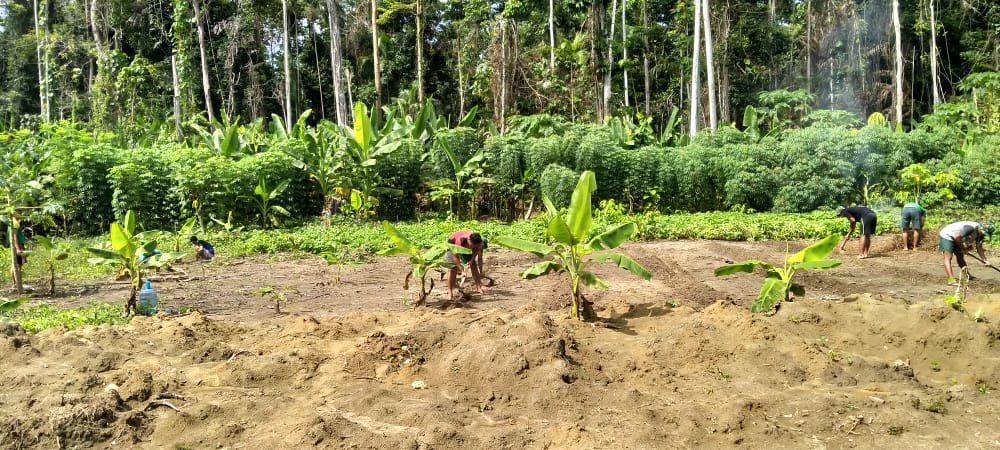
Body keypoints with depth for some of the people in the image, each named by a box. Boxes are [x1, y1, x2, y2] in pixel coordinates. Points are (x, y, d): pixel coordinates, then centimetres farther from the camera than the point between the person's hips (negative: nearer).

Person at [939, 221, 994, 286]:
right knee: (948, 257, -19)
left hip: (954, 239, 10)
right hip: (946, 236, -10)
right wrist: (963, 248, -13)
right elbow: (957, 237, -29)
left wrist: (985, 260, -3)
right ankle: (951, 280, -32)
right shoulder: (971, 228, -31)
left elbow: (979, 248, 6)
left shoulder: (980, 234, -1)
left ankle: (968, 275, 33)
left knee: (960, 256, 17)